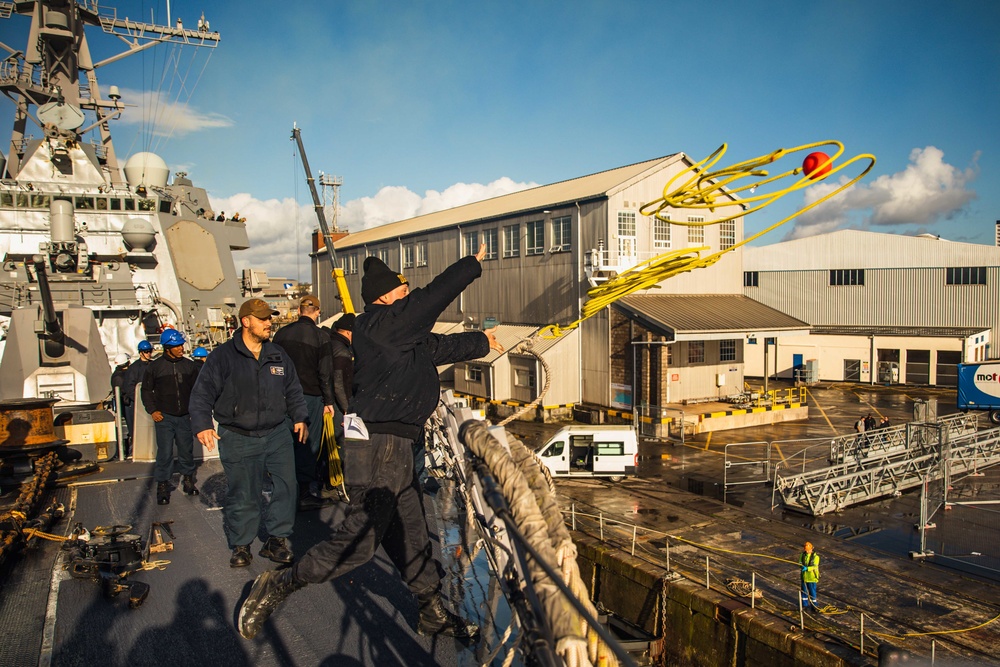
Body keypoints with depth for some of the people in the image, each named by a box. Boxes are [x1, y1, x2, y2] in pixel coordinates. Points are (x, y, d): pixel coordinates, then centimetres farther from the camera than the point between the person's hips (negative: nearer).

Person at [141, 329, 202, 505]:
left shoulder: (190, 365, 5)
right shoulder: (155, 367, -1)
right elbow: (146, 390, 6)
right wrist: (152, 410, -4)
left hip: (185, 417, 2)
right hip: (164, 417, -2)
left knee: (187, 451, 11)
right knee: (165, 453, -2)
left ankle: (188, 479, 27)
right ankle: (162, 485, 9)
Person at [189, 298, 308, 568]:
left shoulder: (278, 355, 10)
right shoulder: (223, 356, -2)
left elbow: (293, 390, 19)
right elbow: (202, 393, -4)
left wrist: (299, 418, 8)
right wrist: (202, 425, -16)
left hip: (277, 434, 4)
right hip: (238, 439, -3)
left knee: (287, 485, -4)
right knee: (242, 495, 3)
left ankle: (276, 539, 12)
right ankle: (240, 546, 22)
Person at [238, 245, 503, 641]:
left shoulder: (403, 334, 15)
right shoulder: (381, 324, -13)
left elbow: (439, 346, 31)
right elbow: (435, 295, -16)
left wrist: (481, 342, 45)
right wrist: (473, 263, -3)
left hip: (395, 448, 10)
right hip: (378, 445, -10)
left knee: (410, 536, 18)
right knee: (359, 542, -5)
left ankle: (434, 615, 31)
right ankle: (278, 586, 13)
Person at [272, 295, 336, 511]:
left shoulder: (282, 333, 6)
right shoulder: (320, 336, -7)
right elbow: (325, 372, -7)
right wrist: (328, 400, -1)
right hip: (311, 396, -4)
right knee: (309, 444, 1)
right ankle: (305, 494, 2)